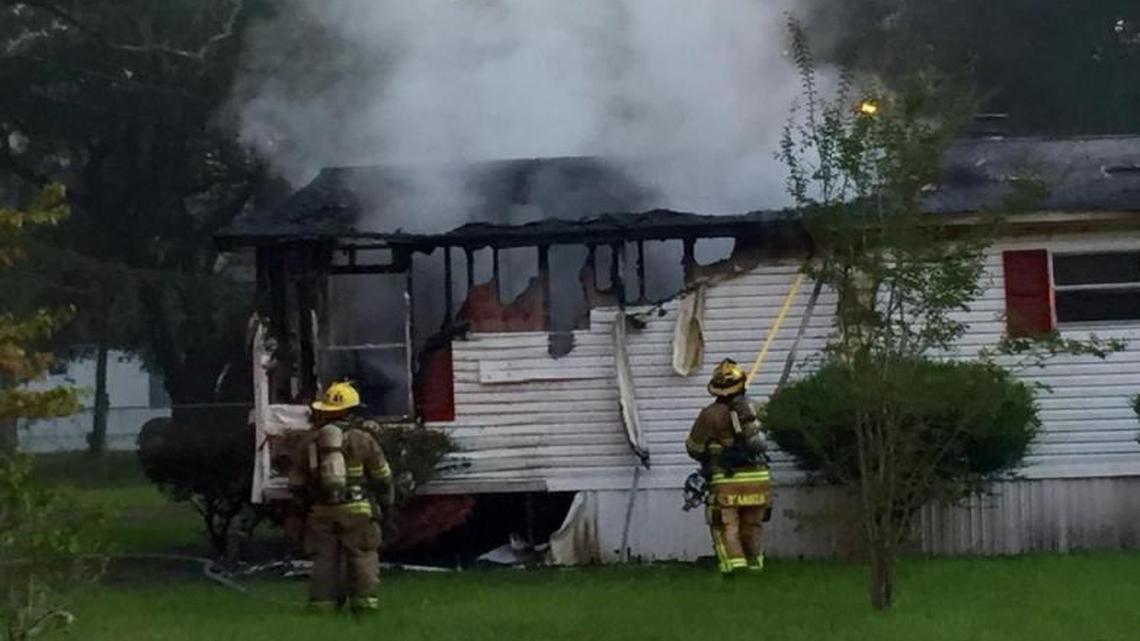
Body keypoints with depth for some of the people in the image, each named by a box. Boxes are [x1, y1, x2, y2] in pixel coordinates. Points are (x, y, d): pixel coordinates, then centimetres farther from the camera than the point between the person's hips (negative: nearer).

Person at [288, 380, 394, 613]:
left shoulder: (308, 442, 9)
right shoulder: (362, 440, -1)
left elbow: (296, 483, 14)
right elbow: (382, 477, 5)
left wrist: (305, 507, 27)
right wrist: (386, 502, 20)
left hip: (321, 511, 3)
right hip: (356, 509, -3)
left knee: (325, 557, 8)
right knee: (362, 555, 2)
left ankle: (323, 600, 6)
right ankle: (364, 599, -2)